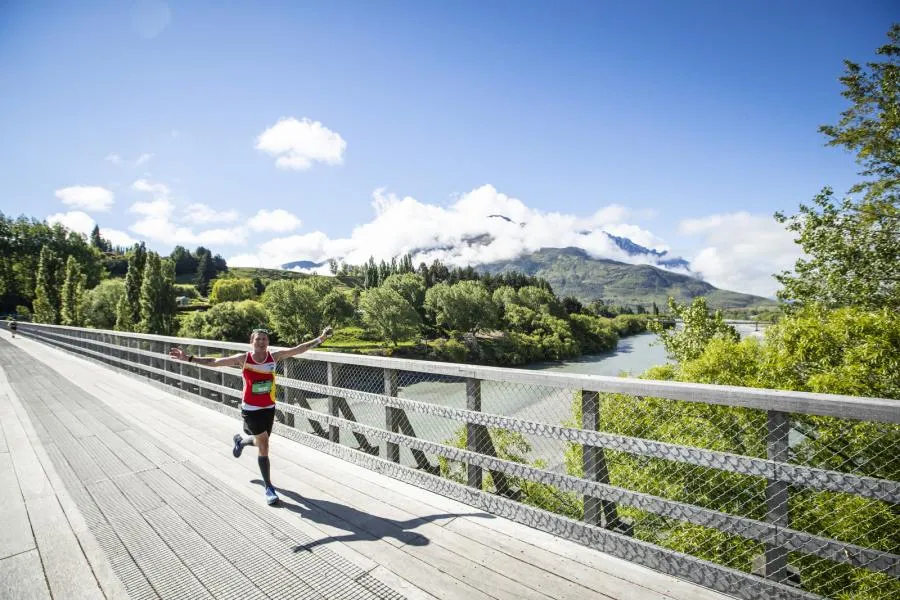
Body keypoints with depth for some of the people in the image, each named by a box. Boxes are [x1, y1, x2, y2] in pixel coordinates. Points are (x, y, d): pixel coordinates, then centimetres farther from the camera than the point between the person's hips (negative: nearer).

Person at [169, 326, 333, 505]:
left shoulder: (274, 356, -7)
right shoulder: (243, 359, -12)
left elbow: (298, 349, -10)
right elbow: (213, 362, -10)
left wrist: (320, 339, -16)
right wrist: (188, 358, -17)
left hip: (269, 408, 4)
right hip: (250, 409, -3)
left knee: (261, 442, 21)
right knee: (264, 445, -8)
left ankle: (240, 441, 58)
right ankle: (268, 487, 8)